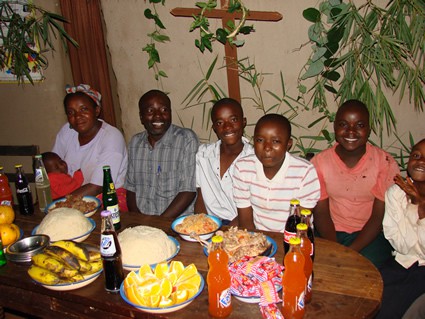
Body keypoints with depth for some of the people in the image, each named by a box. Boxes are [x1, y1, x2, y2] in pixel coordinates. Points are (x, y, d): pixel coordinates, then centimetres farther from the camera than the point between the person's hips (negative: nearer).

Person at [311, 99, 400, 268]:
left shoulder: (385, 163, -7)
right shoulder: (319, 162, -3)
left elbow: (379, 216, -8)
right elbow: (321, 213, -3)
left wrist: (350, 252, -19)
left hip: (369, 235, -1)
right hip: (330, 233, 2)